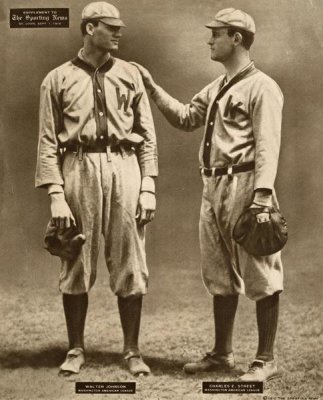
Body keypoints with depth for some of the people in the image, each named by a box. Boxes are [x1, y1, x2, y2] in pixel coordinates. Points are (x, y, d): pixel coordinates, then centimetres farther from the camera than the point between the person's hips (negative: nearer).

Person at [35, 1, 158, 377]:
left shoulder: (130, 74, 12)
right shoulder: (58, 79, 6)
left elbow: (147, 135, 11)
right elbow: (47, 142, 2)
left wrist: (148, 188, 2)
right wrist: (56, 195, -8)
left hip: (123, 167, 2)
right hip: (78, 167, -1)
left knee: (129, 264, 3)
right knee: (75, 265, 4)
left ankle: (132, 350, 15)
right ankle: (75, 350, 19)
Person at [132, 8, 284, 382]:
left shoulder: (262, 87, -9)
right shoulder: (216, 87, 18)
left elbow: (267, 147, -16)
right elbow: (185, 118, 26)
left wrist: (262, 197, -24)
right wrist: (152, 88, 18)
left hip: (244, 186, -9)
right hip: (213, 187, 9)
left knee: (260, 276, -1)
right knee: (220, 275, 15)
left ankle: (266, 360, 9)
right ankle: (221, 353, 28)